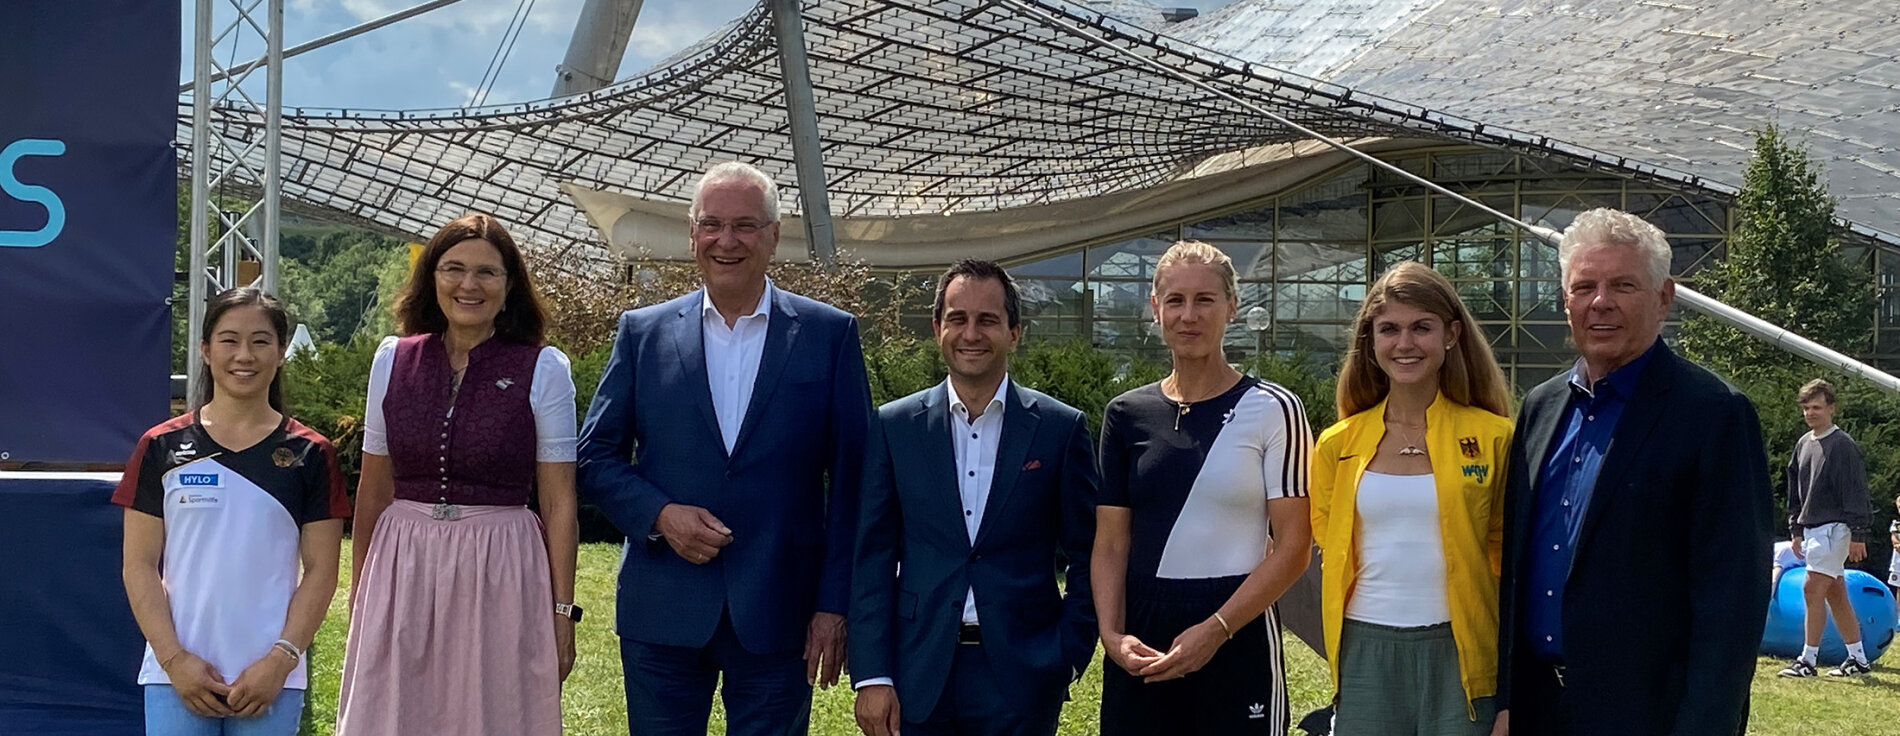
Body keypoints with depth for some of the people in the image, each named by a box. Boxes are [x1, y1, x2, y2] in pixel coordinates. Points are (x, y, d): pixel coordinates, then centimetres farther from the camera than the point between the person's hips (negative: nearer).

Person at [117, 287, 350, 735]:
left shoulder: (310, 455, 5)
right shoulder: (163, 448, 6)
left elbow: (320, 571, 3)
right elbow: (140, 565, 4)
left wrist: (281, 660, -7)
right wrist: (173, 658, -6)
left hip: (270, 677, 0)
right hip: (176, 673, 0)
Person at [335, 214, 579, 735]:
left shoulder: (543, 370, -2)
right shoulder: (393, 360, 6)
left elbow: (558, 501, -2)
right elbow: (374, 489, 12)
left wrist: (562, 611, -5)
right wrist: (359, 595, 11)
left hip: (500, 575, -2)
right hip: (402, 573, 2)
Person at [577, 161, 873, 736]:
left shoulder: (829, 335, 3)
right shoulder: (642, 333, 7)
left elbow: (852, 479, 1)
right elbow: (595, 457, 8)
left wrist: (836, 604, -4)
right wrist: (659, 513, -10)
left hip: (777, 618, -1)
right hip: (663, 617, 1)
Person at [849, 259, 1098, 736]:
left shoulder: (1061, 429, 2)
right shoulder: (894, 427, 5)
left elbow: (1086, 558, 5)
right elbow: (872, 555, 3)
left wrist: (1070, 656, -4)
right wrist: (872, 676, -3)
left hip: (1022, 678, -1)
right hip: (919, 675, 1)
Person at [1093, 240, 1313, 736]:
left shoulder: (1273, 411, -2)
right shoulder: (1127, 415, 8)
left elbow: (1293, 547, -6)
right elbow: (1110, 545, 7)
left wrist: (1215, 630, -14)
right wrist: (1112, 634, -9)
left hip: (1237, 640, -3)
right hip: (1141, 646, 3)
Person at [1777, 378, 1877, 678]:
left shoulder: (1843, 445, -11)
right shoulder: (1803, 444, 13)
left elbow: (1855, 492, -13)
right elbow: (1795, 492, 21)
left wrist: (1858, 535, -15)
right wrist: (1796, 531, 18)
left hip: (1834, 527, -8)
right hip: (1811, 528, 8)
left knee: (1813, 589, -13)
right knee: (1836, 595, 10)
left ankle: (1808, 659, -10)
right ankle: (1858, 659, 16)